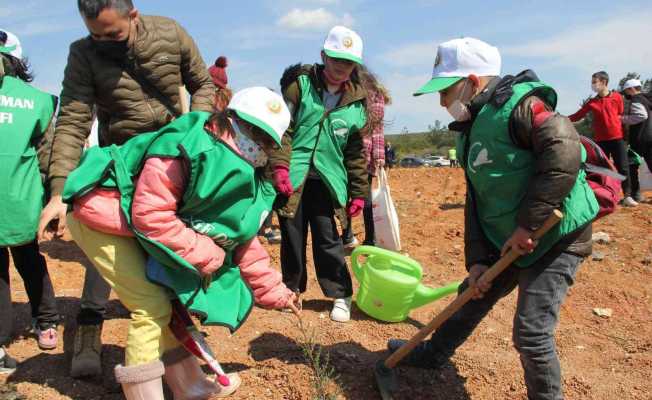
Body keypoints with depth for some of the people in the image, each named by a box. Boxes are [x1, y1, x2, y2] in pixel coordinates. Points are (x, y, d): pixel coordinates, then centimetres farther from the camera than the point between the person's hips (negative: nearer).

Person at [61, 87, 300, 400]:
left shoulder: (250, 183, -1)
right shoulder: (188, 148, -29)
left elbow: (244, 242, 9)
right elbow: (150, 215, -31)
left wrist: (273, 291, 9)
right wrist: (205, 253, -25)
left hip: (134, 227, 9)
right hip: (102, 213, -9)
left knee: (171, 300, 13)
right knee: (153, 305, -14)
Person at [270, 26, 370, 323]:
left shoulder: (356, 103, 8)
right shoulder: (300, 84, -1)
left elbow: (355, 153, 11)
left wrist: (358, 192, 9)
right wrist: (280, 165, -18)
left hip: (326, 180, 1)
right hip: (291, 177, -1)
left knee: (328, 240, 3)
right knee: (293, 238, 8)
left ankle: (341, 295, 19)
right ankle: (292, 290, 27)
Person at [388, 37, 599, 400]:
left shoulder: (519, 105, -17)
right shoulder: (472, 130, 10)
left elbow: (565, 152, -31)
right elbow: (476, 202, 9)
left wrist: (529, 222, -29)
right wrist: (478, 259, 0)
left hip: (555, 239, -9)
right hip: (506, 242, 9)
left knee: (531, 333, -9)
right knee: (471, 299, 22)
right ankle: (431, 355, 44)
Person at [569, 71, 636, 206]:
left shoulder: (617, 97, 2)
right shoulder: (591, 102, 6)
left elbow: (621, 115, 11)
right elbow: (577, 116, 4)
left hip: (617, 138, -2)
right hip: (600, 140, 2)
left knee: (623, 168, -2)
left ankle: (627, 196, 3)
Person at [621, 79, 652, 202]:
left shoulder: (636, 99, -9)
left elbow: (641, 116, -23)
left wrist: (622, 119, -15)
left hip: (640, 139, -8)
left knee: (632, 166, 1)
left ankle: (636, 194, 0)